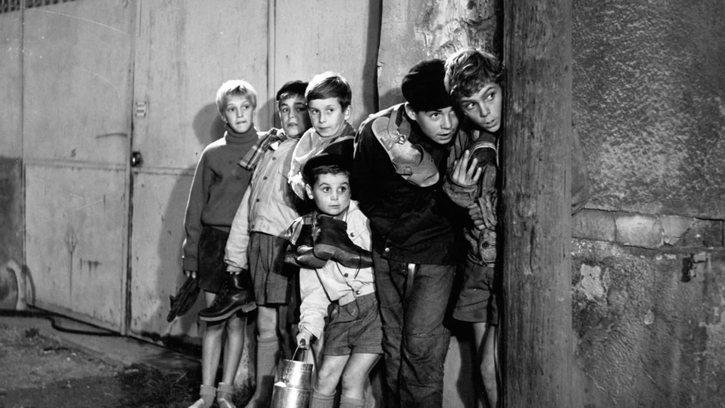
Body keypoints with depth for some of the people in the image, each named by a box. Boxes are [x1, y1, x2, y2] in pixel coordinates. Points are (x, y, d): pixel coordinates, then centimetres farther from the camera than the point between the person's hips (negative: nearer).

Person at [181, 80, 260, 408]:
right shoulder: (212, 154, 5)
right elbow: (195, 206, 8)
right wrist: (190, 254, 4)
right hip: (214, 241, 1)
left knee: (236, 320, 5)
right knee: (213, 320, 4)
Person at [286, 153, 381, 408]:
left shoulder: (363, 217, -4)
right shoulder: (305, 231, 7)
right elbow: (312, 288, 10)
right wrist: (309, 325, 2)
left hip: (374, 306, -4)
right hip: (340, 313, 4)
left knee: (352, 379, -6)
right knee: (325, 377, 5)